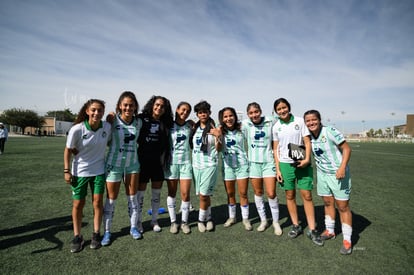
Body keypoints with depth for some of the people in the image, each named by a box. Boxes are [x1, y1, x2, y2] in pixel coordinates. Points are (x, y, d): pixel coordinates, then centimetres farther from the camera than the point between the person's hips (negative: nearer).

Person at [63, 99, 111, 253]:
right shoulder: (77, 129, -19)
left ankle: (96, 234, 23)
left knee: (98, 203, 5)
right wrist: (67, 171, -6)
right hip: (80, 171, -1)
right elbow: (68, 150, -7)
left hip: (99, 171, 2)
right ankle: (77, 237, 26)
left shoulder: (107, 127, -12)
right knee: (78, 204, 8)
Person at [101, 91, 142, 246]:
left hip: (133, 163, 3)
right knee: (111, 198, 7)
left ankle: (133, 227, 29)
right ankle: (107, 232, 24)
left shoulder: (138, 122, -3)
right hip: (114, 164, -3)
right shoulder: (113, 120, -13)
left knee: (132, 196, 12)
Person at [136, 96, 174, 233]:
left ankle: (155, 220, 30)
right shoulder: (142, 119, -4)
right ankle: (138, 221, 26)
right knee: (140, 192, 8)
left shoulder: (165, 123, 3)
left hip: (158, 162, 3)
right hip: (143, 160, -2)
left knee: (156, 193, 13)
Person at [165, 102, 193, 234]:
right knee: (172, 193, 10)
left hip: (186, 163, 1)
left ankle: (184, 222, 19)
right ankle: (173, 221, 25)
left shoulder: (190, 125, 4)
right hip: (171, 162, -1)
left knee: (185, 194, 1)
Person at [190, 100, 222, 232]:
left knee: (203, 195, -4)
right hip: (196, 164, 5)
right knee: (203, 195, 12)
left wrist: (218, 137, -23)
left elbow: (218, 149, -6)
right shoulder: (195, 128, 9)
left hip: (209, 165, -5)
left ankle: (201, 220, 18)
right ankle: (208, 217, 31)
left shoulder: (214, 128, -6)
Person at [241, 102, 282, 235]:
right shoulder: (245, 124, -4)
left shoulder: (270, 122, -6)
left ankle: (276, 222, 20)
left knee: (271, 194, -2)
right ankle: (263, 220, 30)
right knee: (258, 193, 11)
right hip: (253, 162, 2)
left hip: (269, 162, -1)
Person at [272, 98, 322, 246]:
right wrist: (277, 169, 1)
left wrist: (307, 159, -17)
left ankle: (312, 230, 11)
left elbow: (307, 141, -1)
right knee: (290, 195, 8)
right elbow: (276, 149, 7)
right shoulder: (276, 127, 5)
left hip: (302, 163, -2)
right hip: (285, 164, 2)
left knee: (307, 195, -1)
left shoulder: (300, 121, 0)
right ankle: (296, 226, 24)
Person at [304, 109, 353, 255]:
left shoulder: (330, 131, -18)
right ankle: (330, 231, 33)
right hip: (322, 173, 6)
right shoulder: (309, 137, -1)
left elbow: (346, 148, -17)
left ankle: (347, 240, 13)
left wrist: (342, 168, -27)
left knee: (343, 206, 1)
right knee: (328, 203, 16)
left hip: (338, 174, -5)